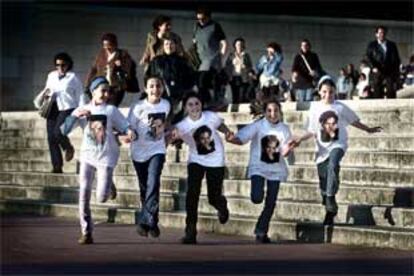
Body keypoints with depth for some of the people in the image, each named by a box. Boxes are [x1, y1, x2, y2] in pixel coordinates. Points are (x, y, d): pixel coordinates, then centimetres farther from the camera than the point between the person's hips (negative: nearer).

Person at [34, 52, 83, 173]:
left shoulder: (73, 77, 2)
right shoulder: (51, 76, 15)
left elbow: (80, 96, 3)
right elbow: (47, 90, 28)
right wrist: (43, 94, 4)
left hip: (67, 109, -5)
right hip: (53, 109, 5)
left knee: (58, 132, -24)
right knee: (51, 137, -2)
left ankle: (68, 148, 10)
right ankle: (57, 167, 3)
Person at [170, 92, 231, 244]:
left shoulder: (211, 117, -17)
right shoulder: (182, 126, -21)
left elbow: (221, 125, 4)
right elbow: (171, 136, -37)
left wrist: (228, 132, -18)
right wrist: (173, 136, -61)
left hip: (215, 161, 0)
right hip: (196, 161, 0)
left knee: (214, 197, 2)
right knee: (192, 193, -18)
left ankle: (222, 206, 43)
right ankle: (191, 232, -10)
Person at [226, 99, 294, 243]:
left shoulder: (284, 129, 1)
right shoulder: (258, 126, -10)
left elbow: (284, 151, 4)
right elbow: (241, 138, -18)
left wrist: (288, 149, -19)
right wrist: (232, 139, -39)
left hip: (276, 169, 3)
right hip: (258, 167, -3)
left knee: (271, 203, 5)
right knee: (257, 198, -21)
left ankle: (261, 231, 22)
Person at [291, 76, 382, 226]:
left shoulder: (340, 107, 1)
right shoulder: (315, 108, 4)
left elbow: (354, 121, 16)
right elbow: (312, 131, 9)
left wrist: (369, 130, 17)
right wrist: (299, 139, -6)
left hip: (338, 144, -3)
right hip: (322, 148, 3)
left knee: (333, 165, -36)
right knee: (324, 183, 6)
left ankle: (331, 198, -36)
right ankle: (330, 213, 23)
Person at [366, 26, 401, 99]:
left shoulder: (392, 45, 16)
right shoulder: (372, 45, 11)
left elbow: (396, 59, 14)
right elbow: (369, 57, 2)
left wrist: (396, 70, 3)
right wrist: (373, 67, -13)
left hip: (390, 71, 1)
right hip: (377, 72, -1)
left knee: (391, 92, -10)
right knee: (377, 94, -5)